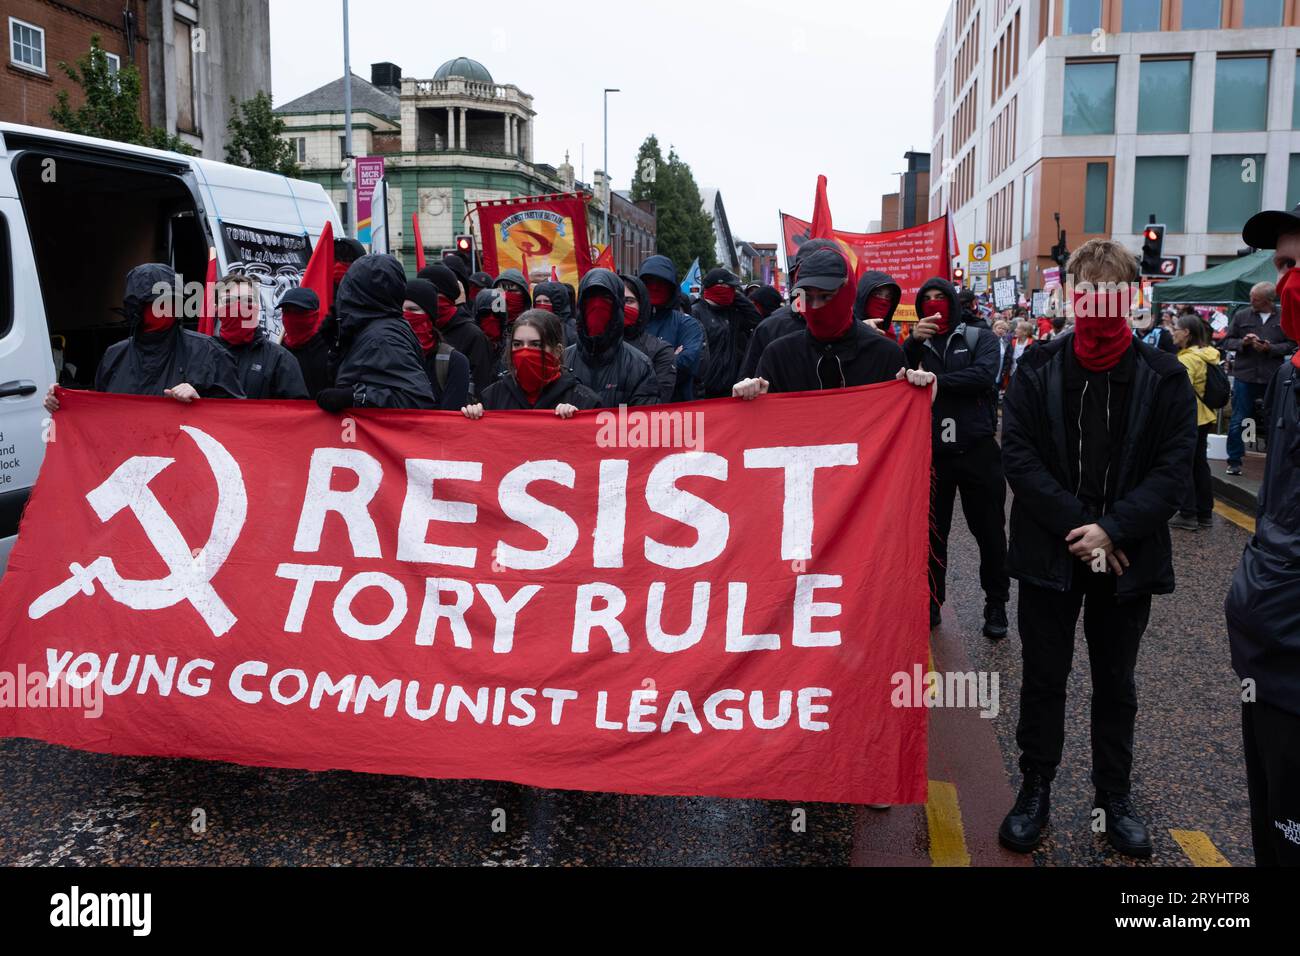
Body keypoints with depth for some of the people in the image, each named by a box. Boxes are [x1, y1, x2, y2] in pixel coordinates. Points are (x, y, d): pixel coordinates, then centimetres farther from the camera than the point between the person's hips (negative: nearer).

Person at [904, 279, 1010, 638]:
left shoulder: (980, 338, 3)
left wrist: (935, 381, -19)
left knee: (990, 531, 7)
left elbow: (983, 375, -16)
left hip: (978, 450, -2)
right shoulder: (916, 343, 9)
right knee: (933, 532, 10)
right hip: (932, 452, 2)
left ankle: (996, 605, 21)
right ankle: (931, 602, 23)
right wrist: (913, 341, -17)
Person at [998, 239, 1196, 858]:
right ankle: (1036, 788, 26)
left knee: (1116, 683, 15)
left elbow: (1173, 467, -6)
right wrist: (1075, 527, -15)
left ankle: (1114, 793, 31)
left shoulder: (1163, 377, -2)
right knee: (1043, 677, 10)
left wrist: (1112, 529, -17)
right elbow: (1018, 455, -8)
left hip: (1127, 558, 1)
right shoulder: (1038, 368, -2)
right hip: (1049, 552, 0)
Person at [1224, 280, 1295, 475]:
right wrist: (1242, 343, -13)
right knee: (1238, 421, 2)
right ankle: (1234, 461, 11)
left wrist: (1270, 348, -14)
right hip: (1245, 376, 0)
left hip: (1273, 378, 0)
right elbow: (1227, 342, 6)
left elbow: (1291, 344, 1)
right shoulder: (1241, 315, 4)